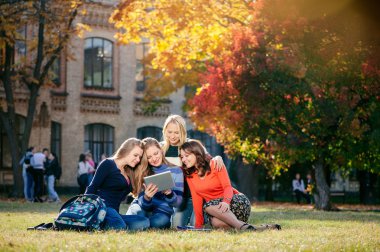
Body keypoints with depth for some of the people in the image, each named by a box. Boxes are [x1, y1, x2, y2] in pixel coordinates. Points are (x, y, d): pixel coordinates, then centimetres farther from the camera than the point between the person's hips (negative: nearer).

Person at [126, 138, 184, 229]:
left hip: (162, 211, -1)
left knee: (158, 222, -37)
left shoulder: (176, 171, 0)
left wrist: (169, 194, -26)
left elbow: (177, 202, -4)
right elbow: (143, 203, -3)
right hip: (143, 208, 1)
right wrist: (146, 198, -28)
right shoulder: (143, 172, 3)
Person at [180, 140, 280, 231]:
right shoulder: (189, 175, 7)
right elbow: (197, 199, 3)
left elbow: (228, 187, -14)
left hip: (230, 200, -1)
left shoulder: (215, 165, -4)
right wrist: (198, 224, -6)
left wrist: (226, 201, -36)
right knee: (216, 223, -36)